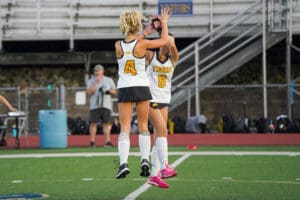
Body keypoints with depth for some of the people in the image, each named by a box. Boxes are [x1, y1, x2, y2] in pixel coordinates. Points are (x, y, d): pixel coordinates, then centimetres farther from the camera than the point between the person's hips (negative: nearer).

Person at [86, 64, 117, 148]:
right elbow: (89, 92, -6)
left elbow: (115, 92, 14)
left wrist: (109, 91, -8)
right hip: (94, 106, -1)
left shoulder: (109, 80, 13)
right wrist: (96, 83, -11)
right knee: (93, 123, -6)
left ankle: (107, 141, -3)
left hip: (106, 105, 1)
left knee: (106, 123, -4)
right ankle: (92, 142, -2)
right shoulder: (91, 81, 9)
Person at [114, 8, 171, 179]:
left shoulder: (118, 46, -1)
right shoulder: (142, 44, -9)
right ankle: (145, 160, 1)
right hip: (141, 87, -1)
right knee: (143, 126, 11)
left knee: (125, 128, 0)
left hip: (124, 88, 1)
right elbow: (164, 41, 4)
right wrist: (164, 23, 17)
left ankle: (123, 163, -13)